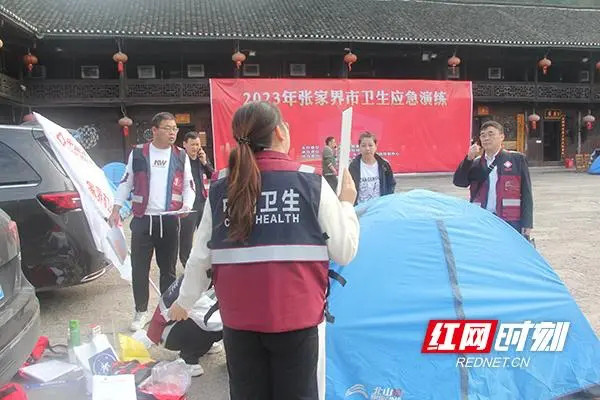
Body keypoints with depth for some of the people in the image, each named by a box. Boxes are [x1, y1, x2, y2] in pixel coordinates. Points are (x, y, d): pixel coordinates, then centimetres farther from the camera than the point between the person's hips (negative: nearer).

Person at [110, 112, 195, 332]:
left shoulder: (181, 156, 6)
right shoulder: (138, 153, 3)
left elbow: (189, 186, 8)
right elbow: (126, 182, 8)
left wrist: (186, 206, -11)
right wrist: (116, 209, 0)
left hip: (169, 220, 1)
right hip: (142, 219, 0)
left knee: (168, 268, 10)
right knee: (139, 268, 4)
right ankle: (141, 311, 20)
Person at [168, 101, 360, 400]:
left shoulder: (220, 187, 2)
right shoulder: (311, 182, -6)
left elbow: (201, 257, 6)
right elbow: (344, 252, -5)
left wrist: (184, 301, 23)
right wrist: (347, 203, 12)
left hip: (238, 318, 3)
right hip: (294, 315, -2)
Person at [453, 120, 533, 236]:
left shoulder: (517, 159, 5)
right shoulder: (475, 163, 14)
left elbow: (526, 193, 2)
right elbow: (459, 182, 0)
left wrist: (527, 224, -6)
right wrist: (469, 158, -11)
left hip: (510, 222, -3)